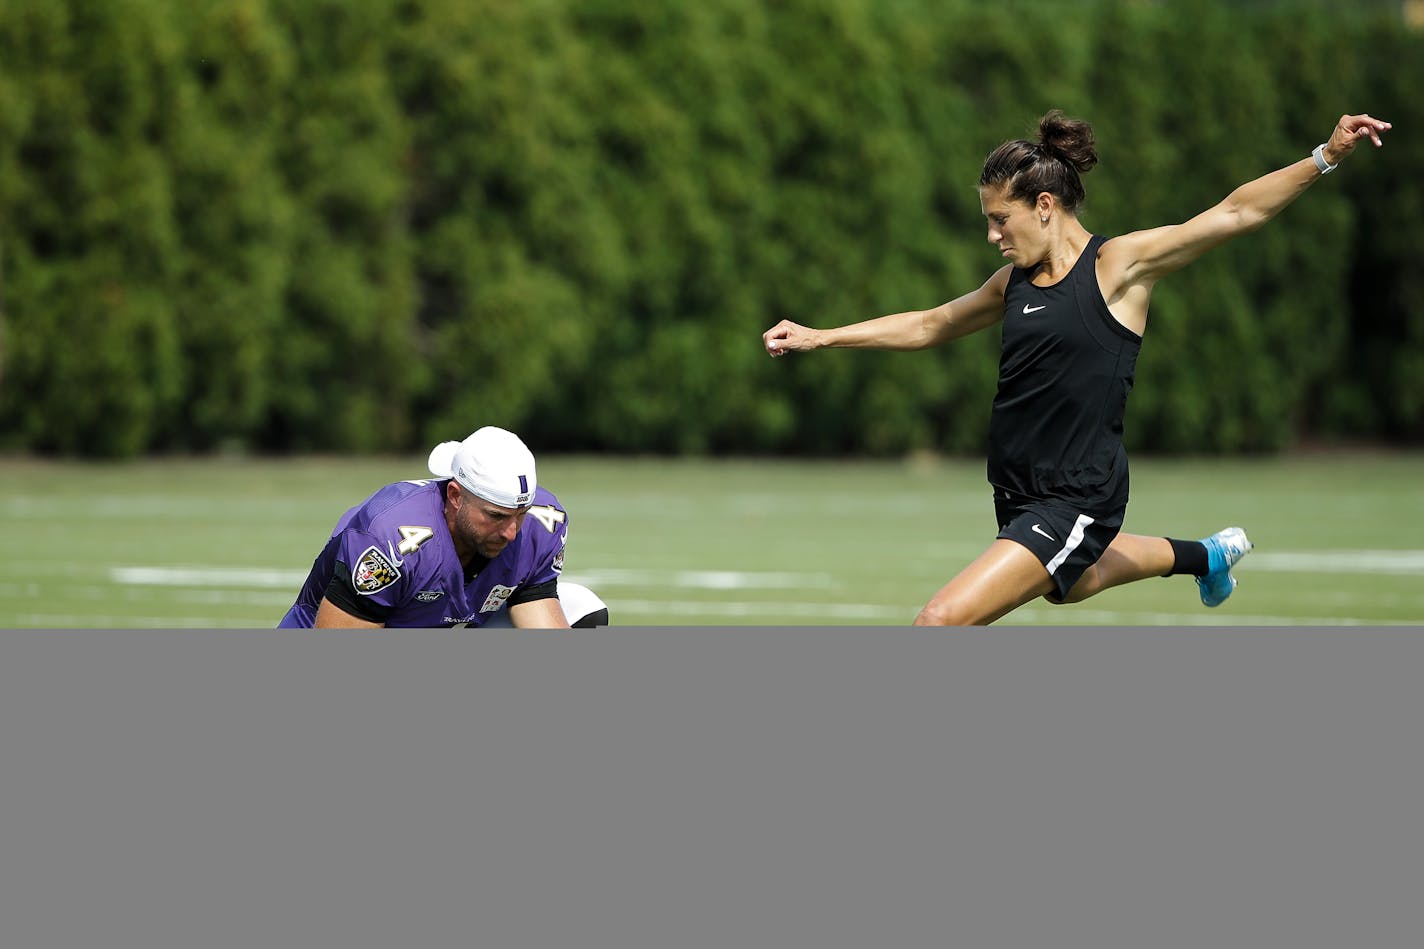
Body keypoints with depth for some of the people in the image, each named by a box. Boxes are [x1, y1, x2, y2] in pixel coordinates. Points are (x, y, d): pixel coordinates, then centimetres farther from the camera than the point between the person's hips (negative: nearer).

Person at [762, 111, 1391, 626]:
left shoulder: (1119, 265, -11)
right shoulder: (1015, 282, 8)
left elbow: (1236, 212, -16)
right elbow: (928, 326, 23)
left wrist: (1326, 156, -26)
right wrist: (820, 338, 21)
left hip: (1077, 501, -9)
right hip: (1020, 496, 9)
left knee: (941, 622, -20)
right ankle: (1205, 555, 59)